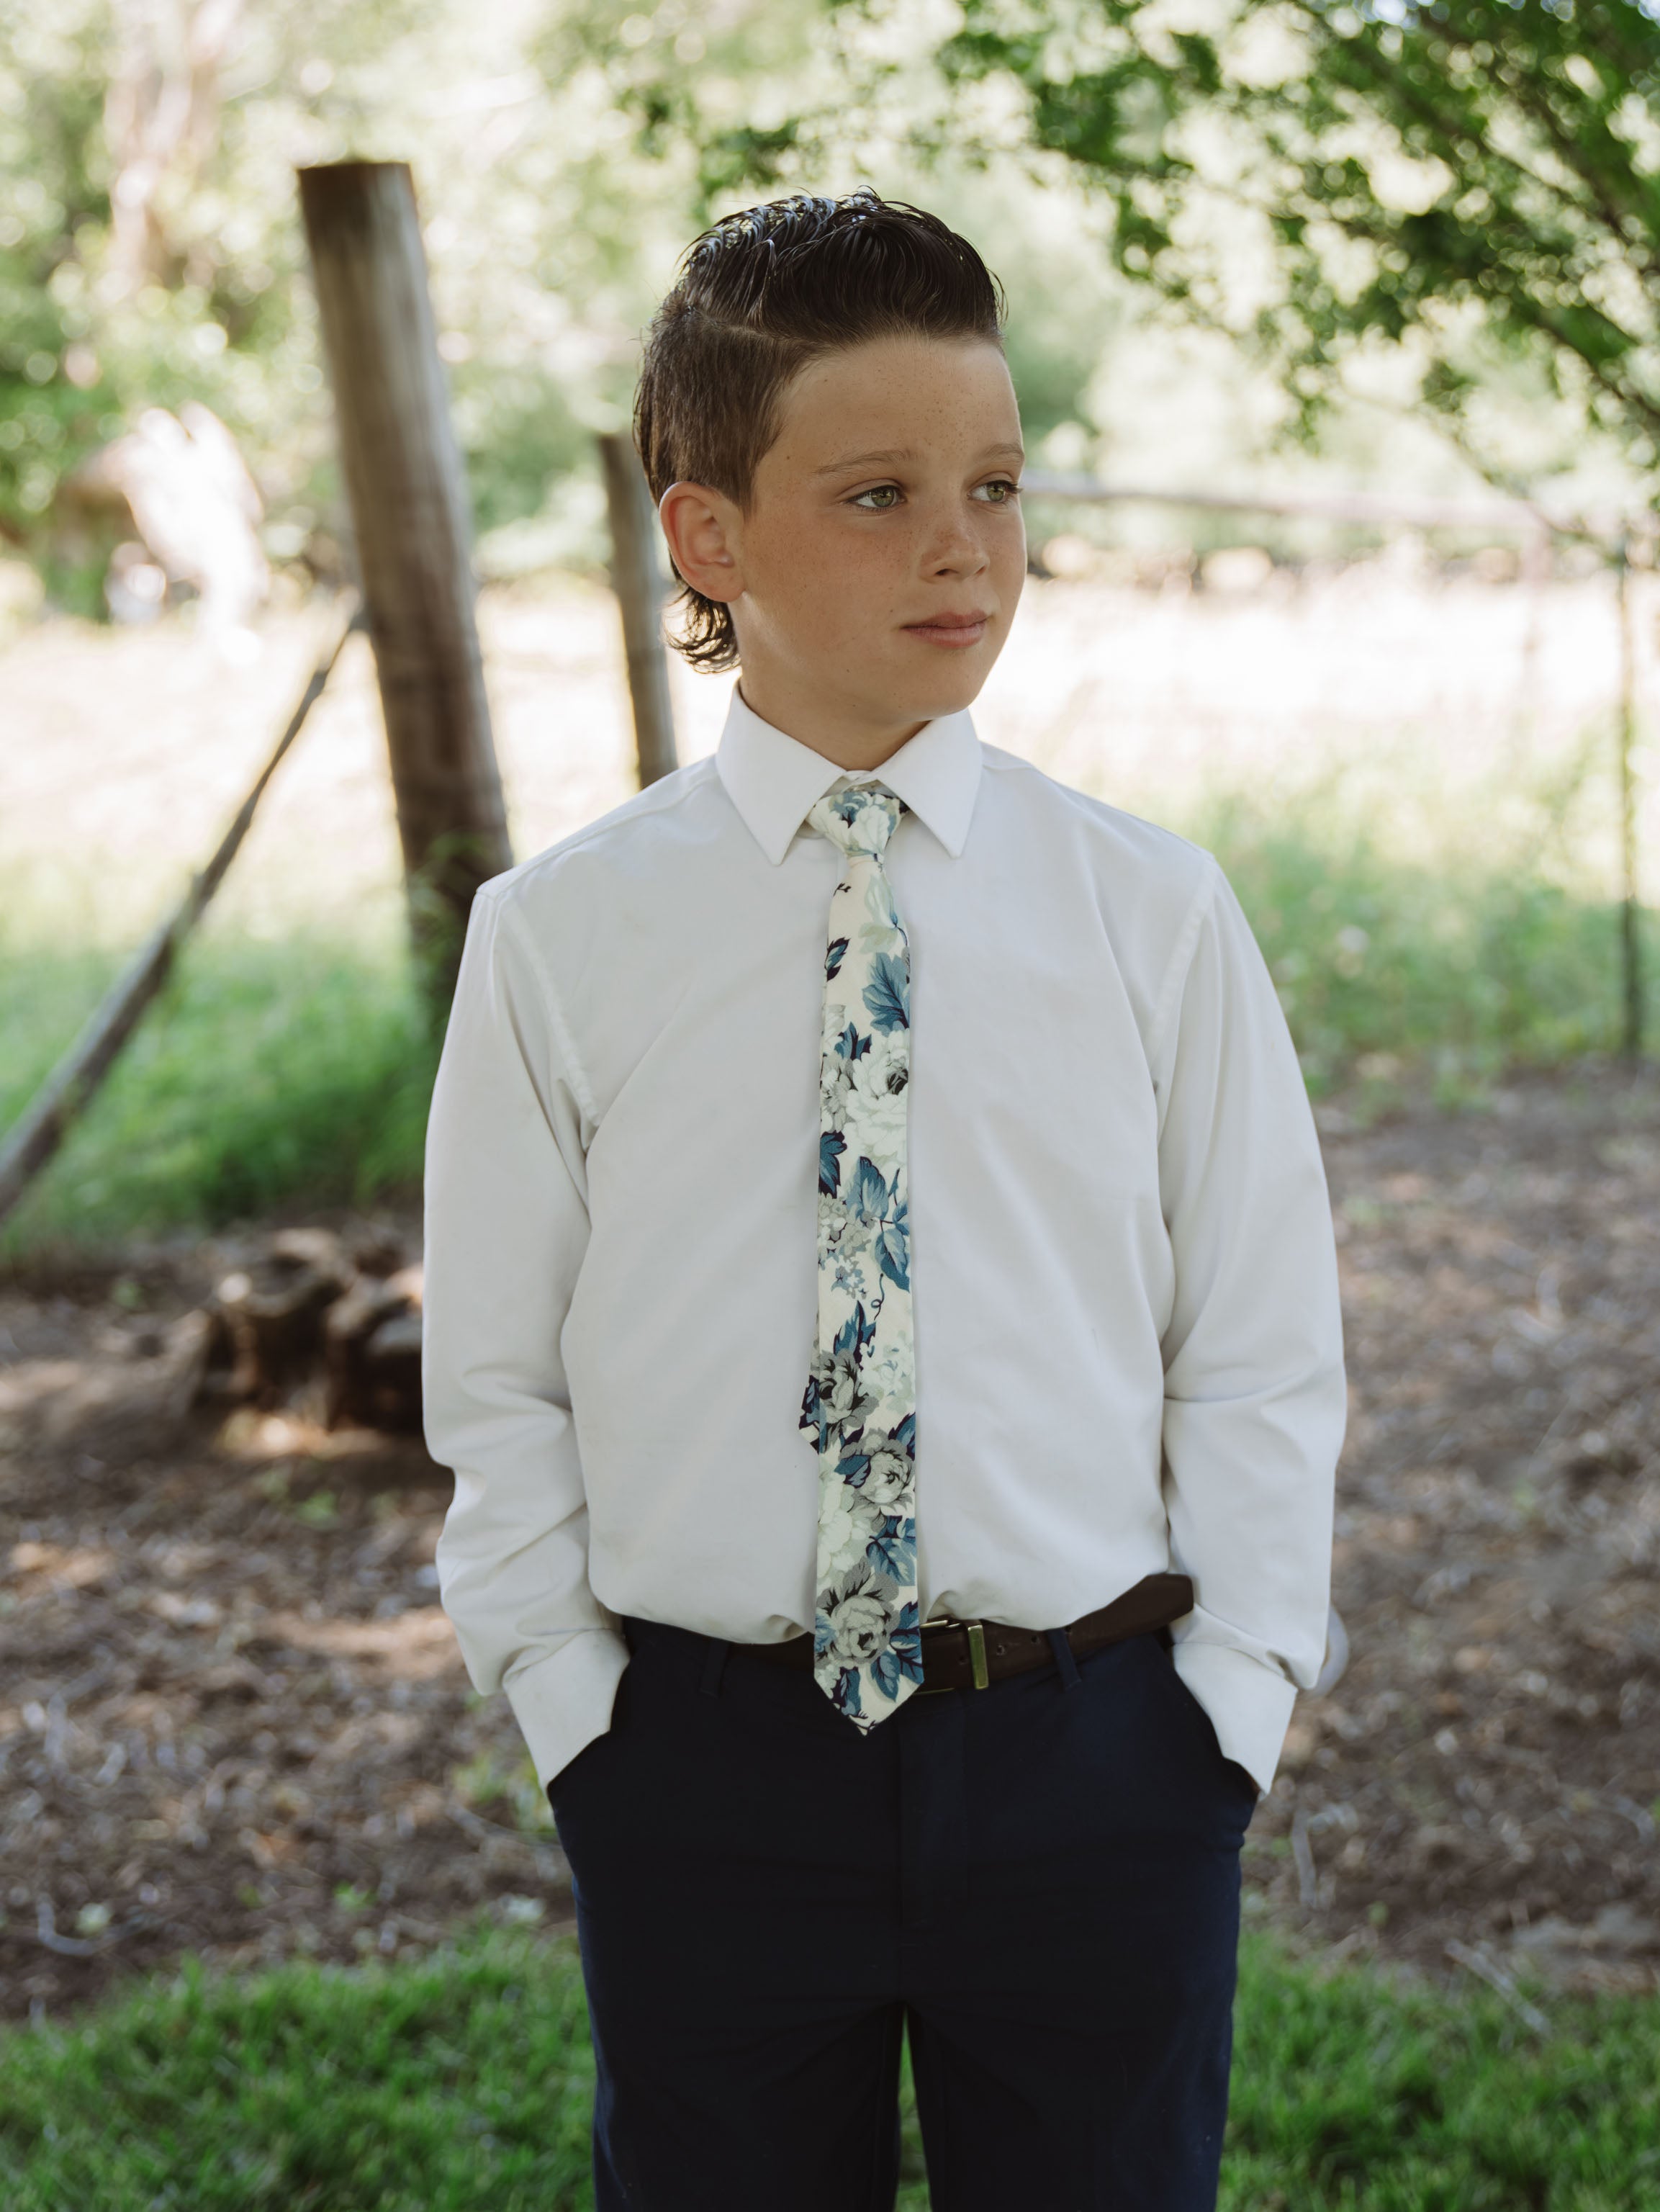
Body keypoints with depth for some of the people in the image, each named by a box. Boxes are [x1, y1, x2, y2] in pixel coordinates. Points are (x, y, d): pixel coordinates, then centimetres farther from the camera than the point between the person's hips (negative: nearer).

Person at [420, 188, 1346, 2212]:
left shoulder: (1154, 912, -2)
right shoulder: (560, 937, -3)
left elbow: (1265, 1359, 2)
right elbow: (496, 1383, 2)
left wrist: (1228, 1708, -4)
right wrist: (580, 1715, -3)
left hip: (1094, 1756, 1)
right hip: (707, 1761, 0)